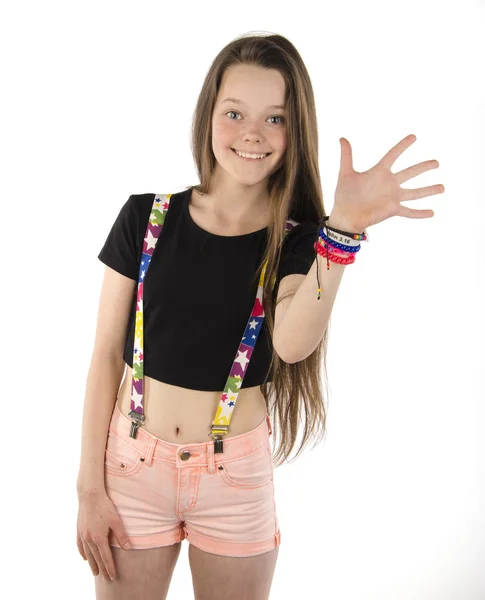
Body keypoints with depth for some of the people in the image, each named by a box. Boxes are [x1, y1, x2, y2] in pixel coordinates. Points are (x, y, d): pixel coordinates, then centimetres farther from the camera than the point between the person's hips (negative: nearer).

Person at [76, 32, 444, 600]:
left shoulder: (296, 243, -4)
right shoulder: (146, 218, -4)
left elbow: (292, 342, -25)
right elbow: (107, 354, -2)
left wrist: (344, 229, -37)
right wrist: (90, 488, -2)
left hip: (236, 475, 0)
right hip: (133, 465, 0)